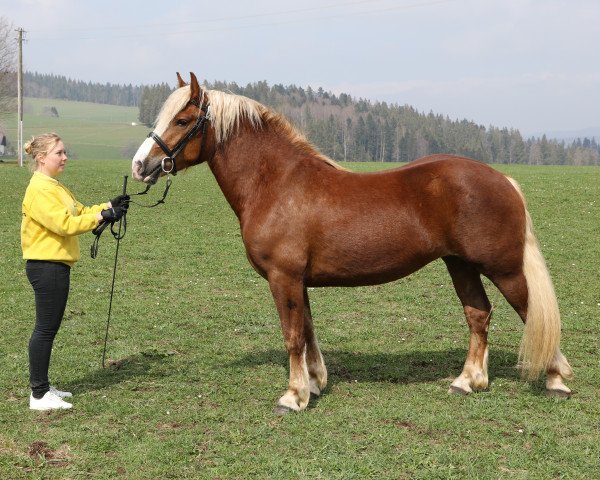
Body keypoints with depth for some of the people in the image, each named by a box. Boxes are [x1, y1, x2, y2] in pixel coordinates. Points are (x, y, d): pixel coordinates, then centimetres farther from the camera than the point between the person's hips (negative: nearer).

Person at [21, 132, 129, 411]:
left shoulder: (54, 187, 16)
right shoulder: (39, 190, -16)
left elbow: (79, 212, 18)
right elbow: (64, 223, -24)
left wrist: (108, 206, 6)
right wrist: (101, 216, -21)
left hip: (56, 266, 10)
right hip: (46, 266, -10)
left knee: (49, 328, 14)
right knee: (45, 329, -6)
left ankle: (42, 387, 22)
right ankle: (39, 395, -1)